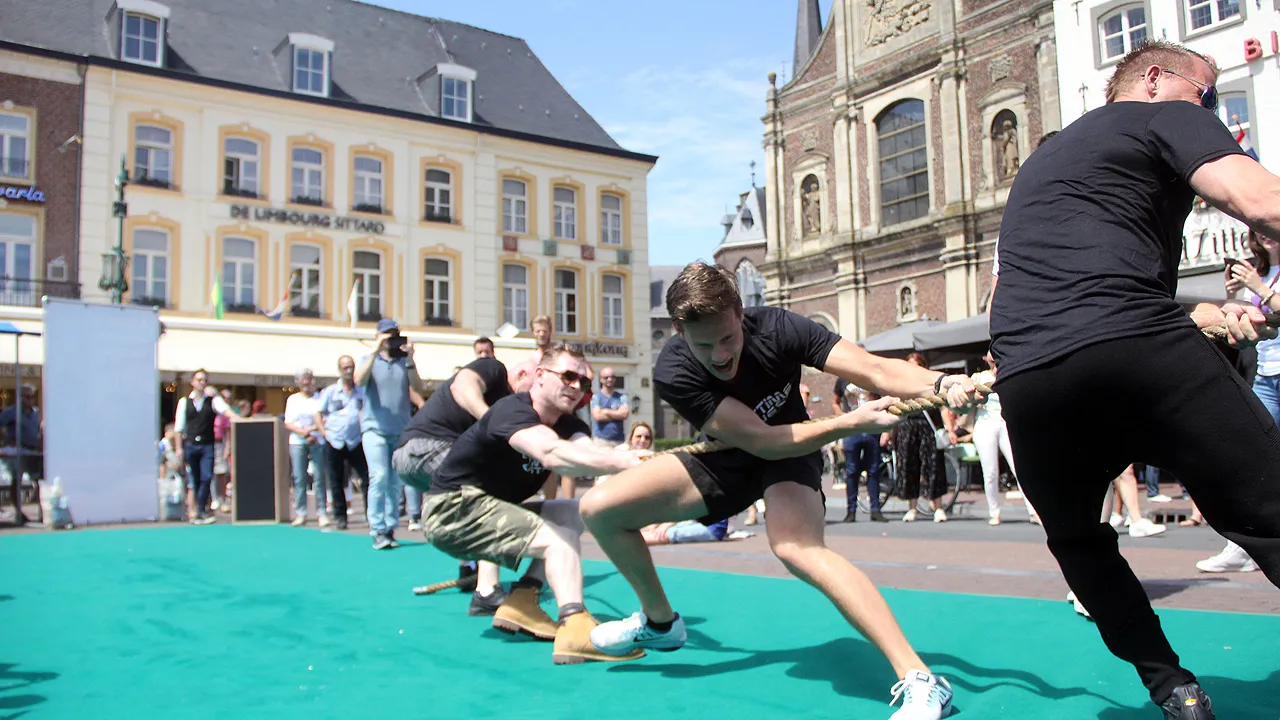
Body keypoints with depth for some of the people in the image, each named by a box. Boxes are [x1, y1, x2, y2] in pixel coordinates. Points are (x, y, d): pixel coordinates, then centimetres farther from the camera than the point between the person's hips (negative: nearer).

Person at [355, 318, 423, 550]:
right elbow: (359, 380, -12)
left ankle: (390, 529, 12)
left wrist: (410, 359, -11)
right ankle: (378, 531, -11)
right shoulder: (369, 360, 9)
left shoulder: (405, 361, 11)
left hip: (401, 430, 2)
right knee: (379, 477, -15)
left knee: (396, 483, 3)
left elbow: (418, 388, -2)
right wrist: (376, 351, -17)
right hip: (375, 428, -2)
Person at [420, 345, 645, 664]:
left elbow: (590, 451, -21)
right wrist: (624, 461, -52)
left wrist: (634, 461, -43)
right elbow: (552, 454, -43)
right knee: (559, 538, -22)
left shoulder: (569, 425, 3)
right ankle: (575, 628, -38)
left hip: (491, 509, 9)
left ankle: (520, 603, -3)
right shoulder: (513, 411, -21)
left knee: (577, 513, 0)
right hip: (453, 509, -9)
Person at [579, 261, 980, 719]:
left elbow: (875, 370, -33)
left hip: (790, 452, -2)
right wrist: (854, 422, -42)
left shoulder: (777, 329, -28)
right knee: (599, 509, -10)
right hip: (722, 459, 3)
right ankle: (659, 622, 15)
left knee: (795, 547, -36)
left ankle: (920, 681, -35)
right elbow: (761, 441, -33)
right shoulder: (673, 372, -29)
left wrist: (940, 383, -52)